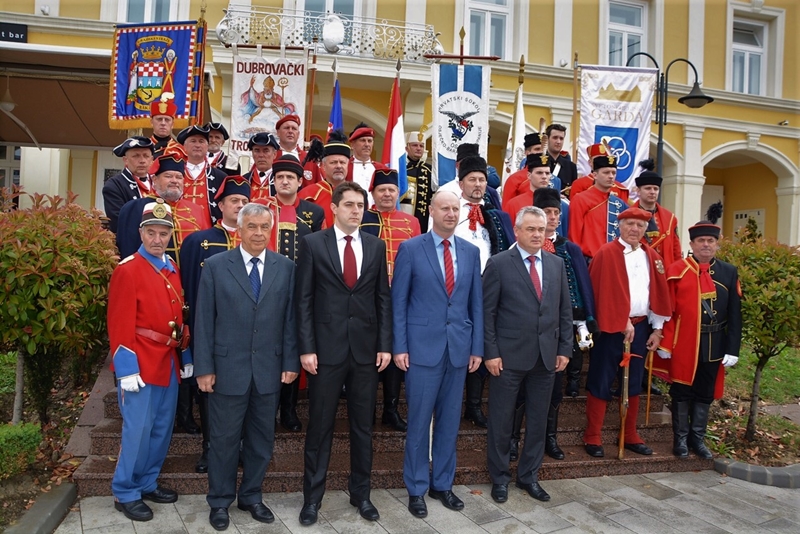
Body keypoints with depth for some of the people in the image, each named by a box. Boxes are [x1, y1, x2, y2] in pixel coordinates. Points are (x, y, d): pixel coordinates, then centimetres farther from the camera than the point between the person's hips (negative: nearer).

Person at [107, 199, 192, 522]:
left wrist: (186, 357, 13)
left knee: (162, 428, 14)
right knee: (138, 430, 0)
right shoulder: (127, 270, -11)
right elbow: (120, 325, -15)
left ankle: (148, 484, 29)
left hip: (169, 364, 7)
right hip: (142, 365, -7)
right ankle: (125, 494, 16)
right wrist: (127, 370, -19)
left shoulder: (171, 269, 11)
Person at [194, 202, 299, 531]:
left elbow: (290, 318, 3)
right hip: (227, 368, -2)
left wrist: (291, 362, -1)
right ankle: (220, 502, 28)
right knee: (225, 439, 10)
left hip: (269, 369, 2)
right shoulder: (216, 266, -1)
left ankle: (251, 497, 32)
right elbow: (204, 320, -3)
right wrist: (204, 367, -6)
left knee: (262, 439, 13)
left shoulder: (286, 267, 3)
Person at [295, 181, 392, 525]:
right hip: (326, 348, -2)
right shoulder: (312, 244, -2)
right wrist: (306, 348, -9)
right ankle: (312, 497, 24)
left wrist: (385, 344, 0)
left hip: (366, 349, 3)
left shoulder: (376, 246, 7)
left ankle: (360, 493, 28)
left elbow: (384, 299, 7)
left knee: (363, 426, 12)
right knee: (320, 426, 8)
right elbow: (304, 300, -4)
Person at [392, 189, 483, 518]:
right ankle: (416, 488, 22)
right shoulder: (410, 249, -4)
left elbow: (476, 303, 9)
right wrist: (399, 347, -8)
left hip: (459, 348, 4)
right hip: (422, 347, -3)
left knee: (450, 421, 12)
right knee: (419, 421, 6)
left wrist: (477, 347, 5)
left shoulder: (471, 252, 7)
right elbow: (398, 302, -4)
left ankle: (442, 484, 28)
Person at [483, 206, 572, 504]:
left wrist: (564, 348, 4)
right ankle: (499, 477, 24)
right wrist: (490, 352, -11)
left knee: (538, 420, 13)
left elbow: (565, 310, 11)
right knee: (501, 420, 7)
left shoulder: (557, 264, 8)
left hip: (547, 356, 4)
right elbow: (487, 312, -7)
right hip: (509, 356, -4)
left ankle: (529, 476, 29)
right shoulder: (499, 264, -6)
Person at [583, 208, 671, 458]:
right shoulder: (606, 253, -8)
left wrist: (657, 328, 7)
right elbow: (602, 292, -13)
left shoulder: (652, 257, 10)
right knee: (601, 383, 1)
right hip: (611, 328, -5)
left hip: (641, 327, 6)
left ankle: (630, 435, 27)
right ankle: (592, 437, 11)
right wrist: (623, 323, -13)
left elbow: (659, 293, 12)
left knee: (634, 383, 14)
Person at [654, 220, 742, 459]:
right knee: (682, 392, 8)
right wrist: (665, 344, -11)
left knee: (706, 394, 13)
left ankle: (698, 438, 28)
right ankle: (680, 438, 22)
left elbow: (735, 314, 3)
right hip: (683, 344, -3)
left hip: (714, 346, 3)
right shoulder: (676, 270, -5)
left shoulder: (729, 272, 4)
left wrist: (732, 349, -2)